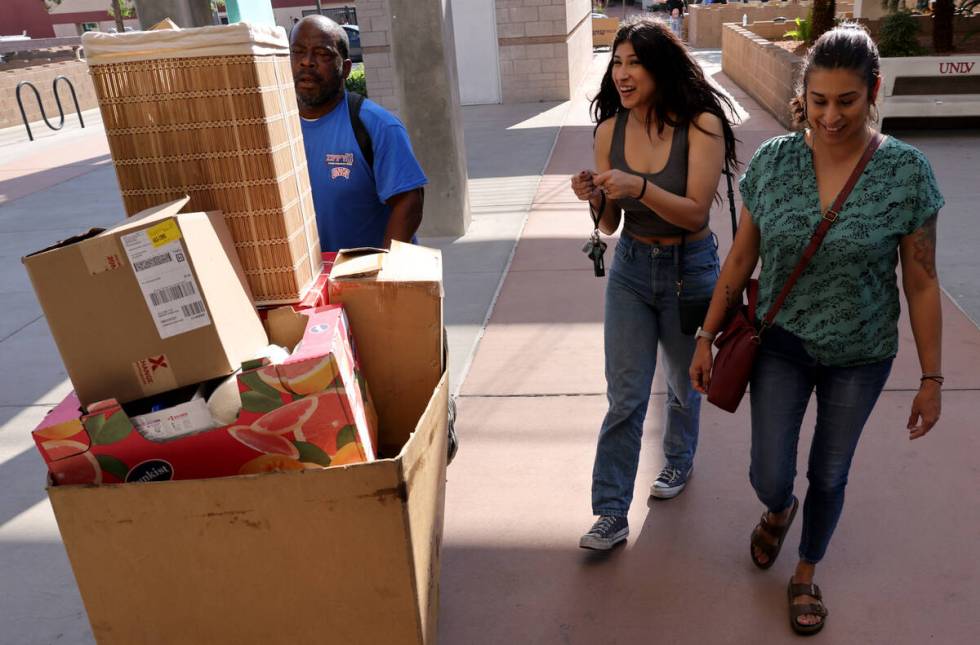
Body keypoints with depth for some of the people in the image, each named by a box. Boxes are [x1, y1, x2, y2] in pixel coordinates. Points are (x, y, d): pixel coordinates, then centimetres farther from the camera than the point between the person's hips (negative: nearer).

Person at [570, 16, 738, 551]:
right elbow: (609, 225, -1)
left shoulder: (701, 126, -17)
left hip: (689, 269, -2)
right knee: (624, 396, 1)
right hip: (630, 268, 2)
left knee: (683, 382, 20)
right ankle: (611, 514, 9)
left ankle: (678, 461, 48)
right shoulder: (610, 130, -6)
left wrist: (638, 187, -36)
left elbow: (695, 212, -23)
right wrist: (595, 198, -22)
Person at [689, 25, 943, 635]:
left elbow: (922, 283, -7)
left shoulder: (906, 171, -14)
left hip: (859, 356, -1)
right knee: (770, 477, 5)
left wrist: (932, 378, -4)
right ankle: (780, 510, 46)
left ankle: (807, 573, 44)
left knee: (829, 477, 16)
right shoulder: (772, 161, -10)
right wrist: (707, 338, 0)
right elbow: (741, 258, -1)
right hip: (781, 345, 1)